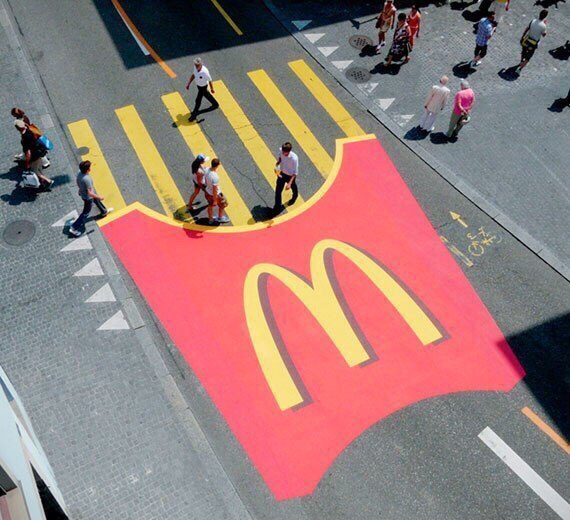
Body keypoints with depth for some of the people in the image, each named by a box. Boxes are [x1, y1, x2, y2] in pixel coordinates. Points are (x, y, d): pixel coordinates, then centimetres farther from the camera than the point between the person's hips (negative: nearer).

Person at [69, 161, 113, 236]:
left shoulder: (79, 173, -16)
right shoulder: (87, 179, -40)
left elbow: (77, 182, 3)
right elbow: (89, 193, -34)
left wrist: (80, 188, 23)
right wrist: (99, 197, -21)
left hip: (82, 192, 9)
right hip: (88, 197, -9)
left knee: (97, 200, 33)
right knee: (86, 213, 8)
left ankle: (104, 211, 61)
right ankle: (73, 228, 14)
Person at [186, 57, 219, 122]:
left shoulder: (205, 72, -39)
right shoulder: (195, 67, -18)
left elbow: (210, 81, -23)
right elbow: (193, 75, 1)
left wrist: (212, 89, -9)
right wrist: (188, 84, 2)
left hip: (203, 87, -7)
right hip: (198, 85, 7)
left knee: (198, 100, 4)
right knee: (205, 94, 29)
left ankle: (194, 115, 23)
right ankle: (215, 104, 54)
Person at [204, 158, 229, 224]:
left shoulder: (207, 170, -17)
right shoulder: (215, 177, -39)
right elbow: (214, 190, -29)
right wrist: (215, 201, -17)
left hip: (207, 192, 7)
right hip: (215, 194, -7)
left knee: (210, 205, 28)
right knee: (223, 204, 22)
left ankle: (210, 219, 47)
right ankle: (220, 218, 43)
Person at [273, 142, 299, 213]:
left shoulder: (294, 158, -39)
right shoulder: (281, 150, -24)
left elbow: (295, 173, -28)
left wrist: (289, 183, -35)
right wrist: (277, 165, -15)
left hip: (290, 176, -3)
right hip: (282, 173, 4)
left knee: (293, 187, 28)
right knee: (278, 190, 10)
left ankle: (295, 196, 64)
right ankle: (277, 207, 30)